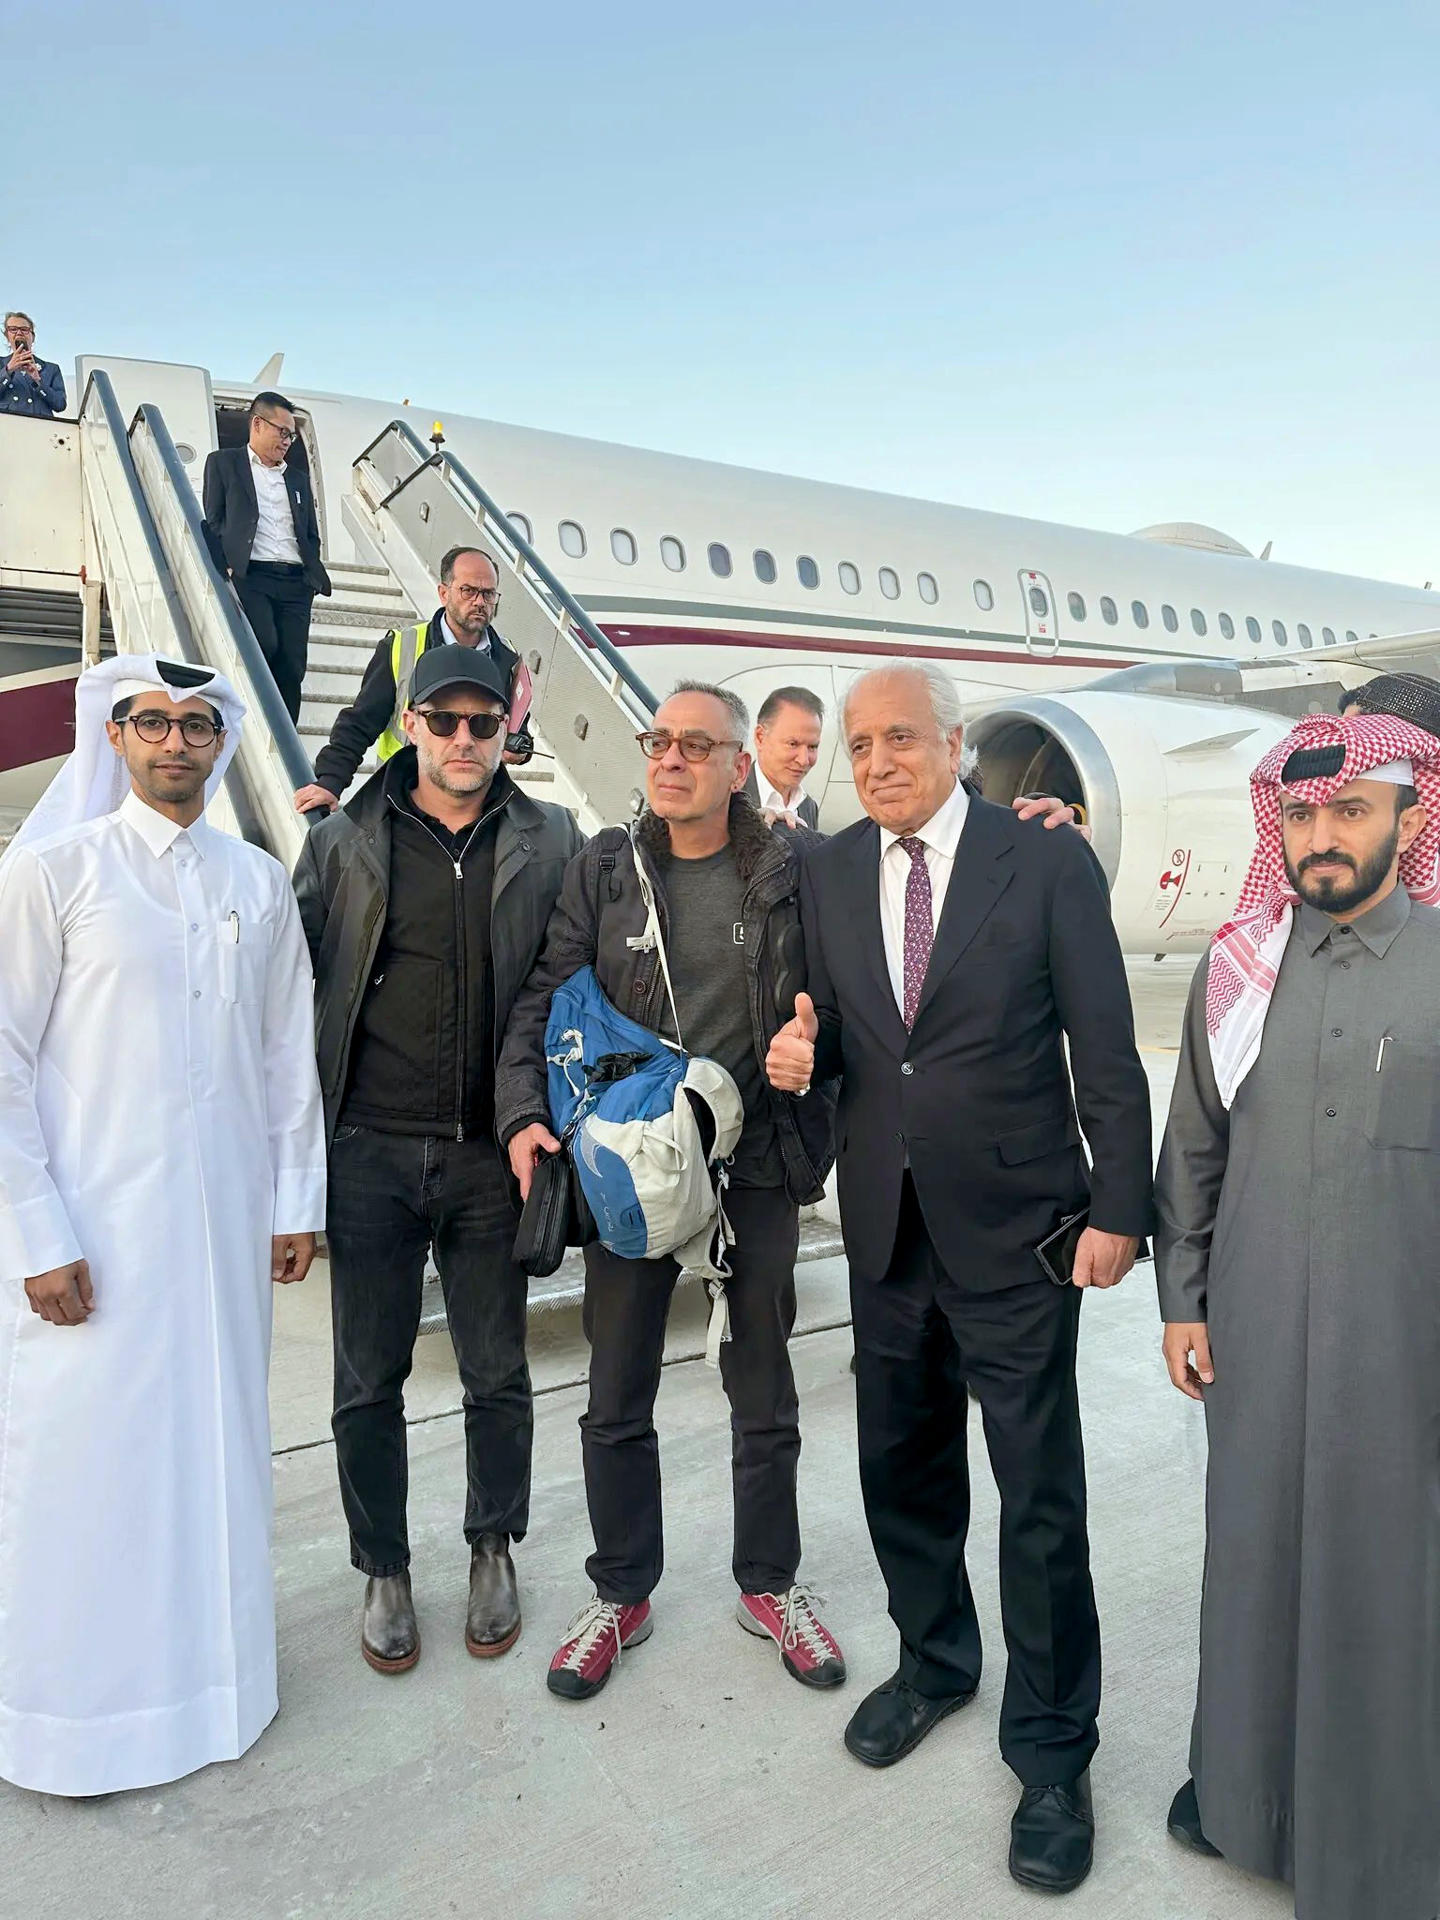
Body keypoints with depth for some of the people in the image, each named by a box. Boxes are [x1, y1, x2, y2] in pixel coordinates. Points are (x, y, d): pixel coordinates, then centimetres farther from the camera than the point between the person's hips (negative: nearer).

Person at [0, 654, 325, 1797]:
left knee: (215, 1443, 12)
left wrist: (296, 1199, 9)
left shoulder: (259, 882, 8)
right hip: (92, 1234, -3)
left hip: (227, 1226, 4)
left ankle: (208, 1676, 31)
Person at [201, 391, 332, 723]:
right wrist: (225, 569, -8)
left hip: (295, 582, 4)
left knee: (292, 667, -7)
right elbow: (213, 522, 7)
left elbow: (311, 534, 25)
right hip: (250, 575, -4)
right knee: (265, 645, -26)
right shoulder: (223, 463, 14)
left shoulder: (298, 478, 26)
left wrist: (314, 576, 8)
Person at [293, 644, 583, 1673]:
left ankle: (494, 1551, 36)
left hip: (492, 1156, 0)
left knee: (498, 1375, 13)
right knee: (369, 1382, 12)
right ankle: (384, 1570, 33)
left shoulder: (551, 842, 2)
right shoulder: (342, 844, 3)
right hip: (372, 1152, 1)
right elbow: (296, 987, 5)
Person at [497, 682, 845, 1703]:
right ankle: (622, 1594, 34)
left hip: (758, 1167, 0)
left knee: (764, 1394, 15)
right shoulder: (604, 869, 0)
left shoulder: (793, 869, -3)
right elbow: (544, 1000, -1)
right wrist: (524, 1114, -15)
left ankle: (769, 1584, 37)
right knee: (617, 1400, 12)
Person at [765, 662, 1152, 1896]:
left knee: (1041, 1503, 6)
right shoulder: (829, 874, 3)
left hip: (1015, 1235, -4)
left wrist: (1118, 1210, -9)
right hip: (886, 1229, 5)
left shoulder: (1048, 864, -9)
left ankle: (1053, 1748, 28)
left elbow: (1107, 1052, -8)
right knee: (902, 1470, 20)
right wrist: (807, 1048, -12)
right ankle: (934, 1661, 45)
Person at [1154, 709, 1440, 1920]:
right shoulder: (1237, 969, 2)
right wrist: (1182, 1300, 6)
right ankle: (1245, 1787, 38)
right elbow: (1193, 1149, 8)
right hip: (1254, 1334, 2)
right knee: (1253, 1556, 15)